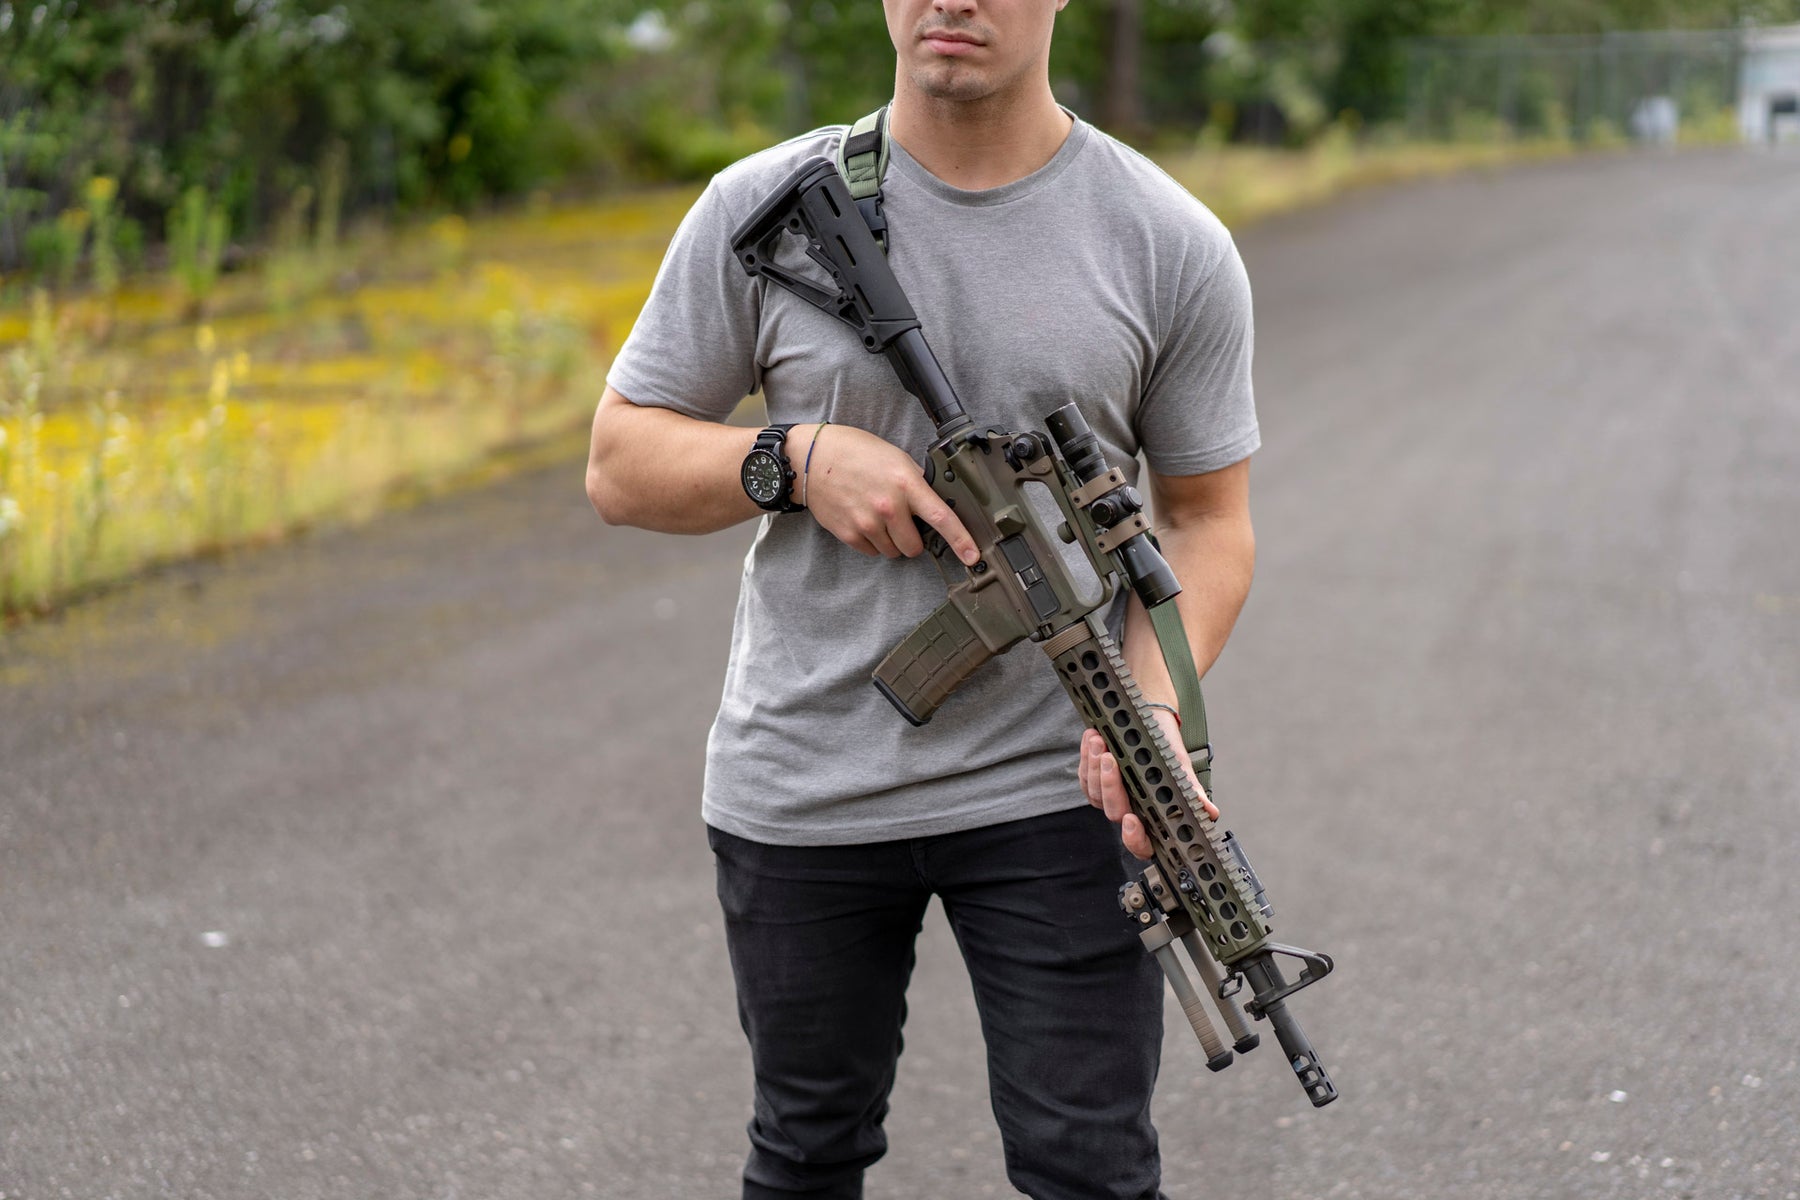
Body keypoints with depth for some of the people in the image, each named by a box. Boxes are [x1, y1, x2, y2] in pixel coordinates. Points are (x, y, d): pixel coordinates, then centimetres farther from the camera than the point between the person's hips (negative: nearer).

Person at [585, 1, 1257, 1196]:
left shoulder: (1172, 245, -4)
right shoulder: (762, 212, -3)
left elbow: (1207, 519, 1)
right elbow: (622, 464, 2)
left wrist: (1151, 709, -17)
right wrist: (796, 458, -17)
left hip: (1051, 787, -1)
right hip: (803, 787, 1)